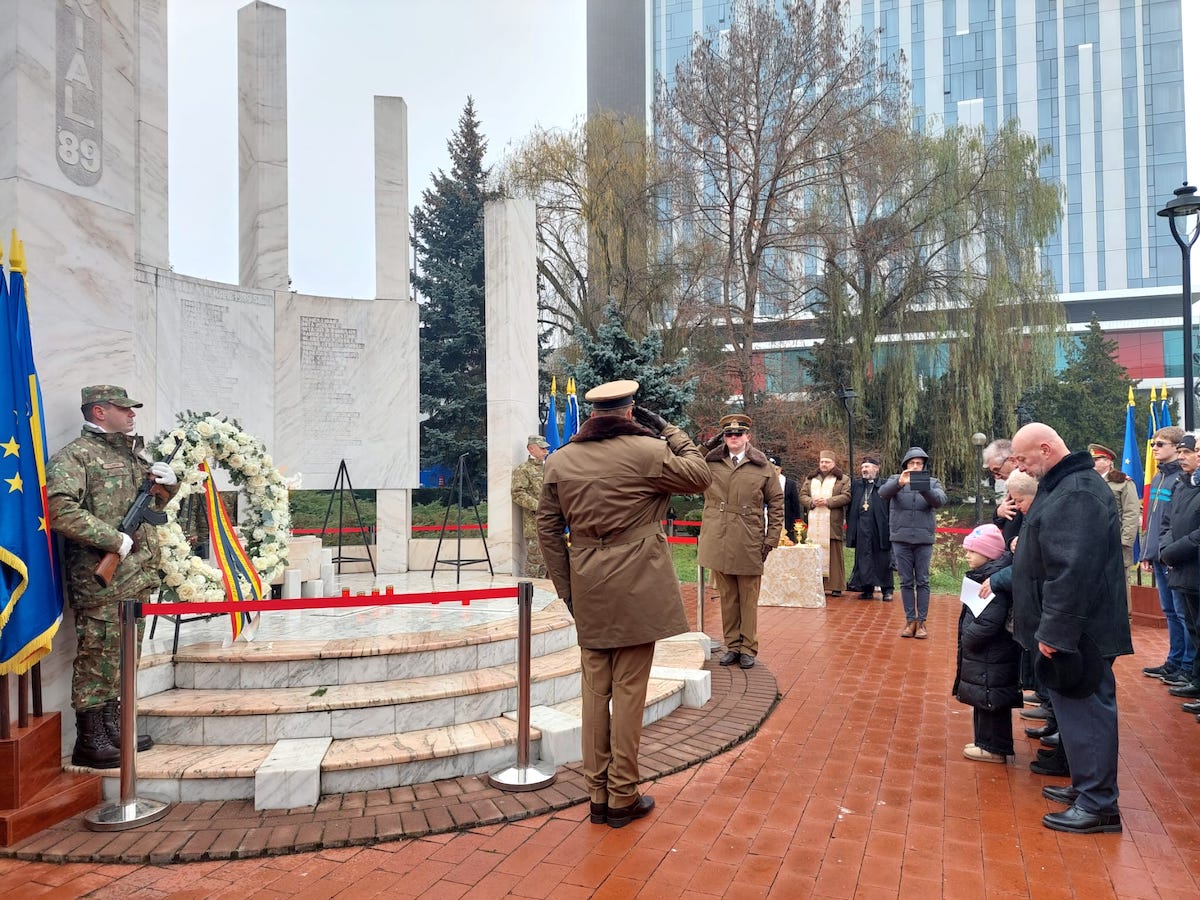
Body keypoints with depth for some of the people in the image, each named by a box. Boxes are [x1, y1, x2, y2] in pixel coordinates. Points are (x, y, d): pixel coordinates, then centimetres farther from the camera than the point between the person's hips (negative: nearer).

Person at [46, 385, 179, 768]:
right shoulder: (75, 455, -8)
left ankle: (111, 729, 27)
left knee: (122, 658, 15)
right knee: (96, 658, -2)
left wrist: (168, 483, 7)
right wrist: (116, 540, -21)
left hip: (137, 577, 8)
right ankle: (89, 743, 8)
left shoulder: (134, 452, 17)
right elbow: (61, 511, -22)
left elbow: (154, 503, 30)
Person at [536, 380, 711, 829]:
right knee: (628, 691, 4)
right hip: (636, 590, -4)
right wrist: (668, 430, 12)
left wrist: (565, 586, 14)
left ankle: (598, 794, 22)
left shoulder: (559, 461, 5)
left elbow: (548, 528, 7)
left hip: (587, 592, 4)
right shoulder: (648, 451, -8)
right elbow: (700, 476, 6)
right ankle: (623, 797, 14)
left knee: (595, 691, 12)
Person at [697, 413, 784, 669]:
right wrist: (706, 446, 0)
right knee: (727, 598, 10)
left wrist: (771, 539, 0)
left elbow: (776, 502, 6)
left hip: (749, 545, -2)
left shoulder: (763, 467, 4)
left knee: (748, 599, 6)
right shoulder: (709, 463, 8)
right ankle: (732, 646, 21)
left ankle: (748, 648, 16)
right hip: (718, 544, 2)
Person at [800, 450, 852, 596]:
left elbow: (846, 496, -6)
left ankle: (835, 586, -1)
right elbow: (802, 495, 13)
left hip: (833, 524, -3)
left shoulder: (843, 479, 6)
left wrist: (828, 501, -13)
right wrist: (812, 502, -7)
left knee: (833, 554, -4)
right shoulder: (810, 479, 20)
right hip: (814, 523, 3)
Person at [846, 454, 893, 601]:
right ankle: (867, 589, 16)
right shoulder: (857, 484, 12)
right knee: (863, 559, 7)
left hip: (879, 529, -4)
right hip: (862, 529, 4)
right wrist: (850, 525, 6)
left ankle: (886, 590, 14)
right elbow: (850, 506, 13)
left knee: (882, 560, 3)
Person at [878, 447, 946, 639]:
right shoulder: (896, 480, 4)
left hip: (924, 540, 0)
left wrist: (923, 488, -33)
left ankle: (921, 621, 12)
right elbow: (883, 493, -16)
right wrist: (899, 483, -36)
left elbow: (940, 500, -14)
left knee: (922, 582, 4)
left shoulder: (932, 482, 5)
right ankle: (910, 620, 14)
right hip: (900, 539, 0)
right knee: (906, 582, 6)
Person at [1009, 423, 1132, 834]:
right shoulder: (1062, 485, 13)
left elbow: (1073, 570, -27)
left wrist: (1055, 629, -25)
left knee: (1084, 708, -2)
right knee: (1078, 707, 17)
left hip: (1080, 630, -10)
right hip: (1070, 627, 10)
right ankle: (1086, 786, 28)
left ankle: (1098, 804, 7)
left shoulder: (1078, 492, -21)